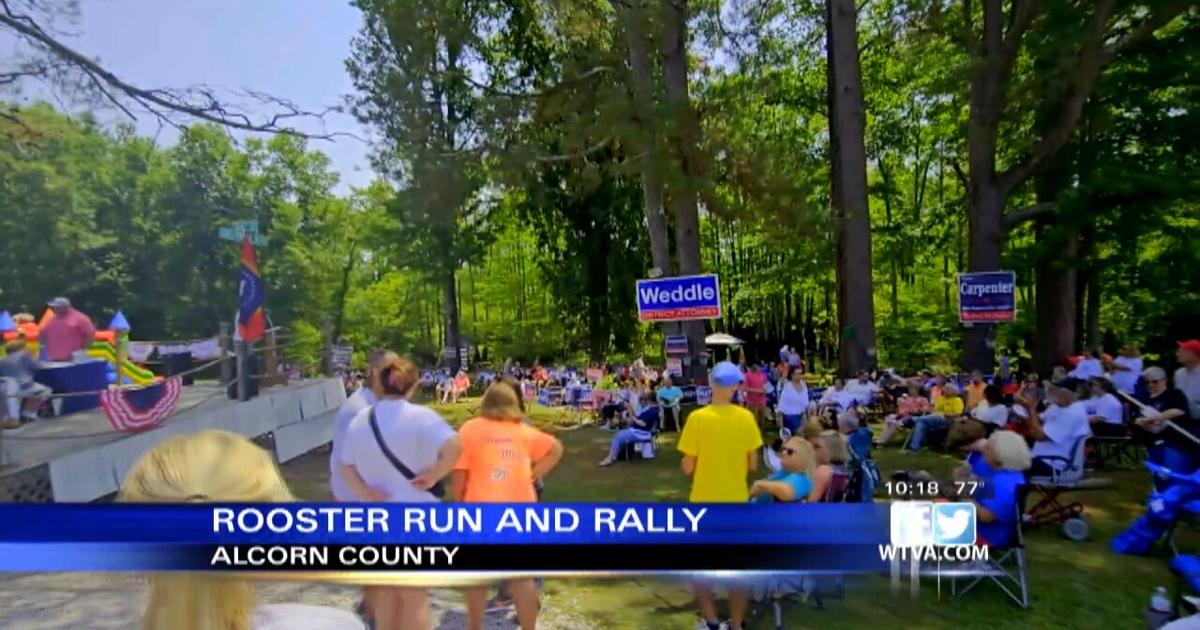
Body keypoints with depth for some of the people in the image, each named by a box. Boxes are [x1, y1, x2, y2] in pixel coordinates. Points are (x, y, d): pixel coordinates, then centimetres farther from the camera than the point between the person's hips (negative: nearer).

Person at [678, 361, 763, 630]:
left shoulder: (697, 417, -16)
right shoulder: (746, 418, -8)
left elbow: (687, 467, -12)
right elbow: (752, 465, -1)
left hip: (704, 502, -2)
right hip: (737, 501, 2)